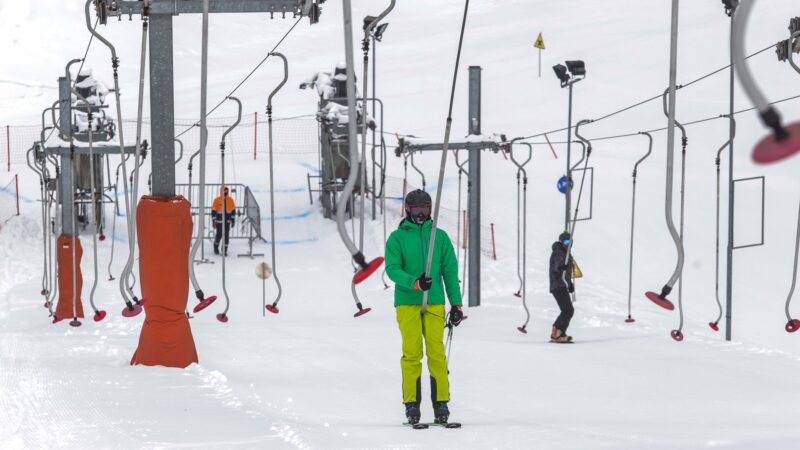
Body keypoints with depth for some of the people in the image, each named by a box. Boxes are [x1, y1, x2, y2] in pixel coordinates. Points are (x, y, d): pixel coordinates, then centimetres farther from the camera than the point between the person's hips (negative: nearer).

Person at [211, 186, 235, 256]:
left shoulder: (230, 200, 5)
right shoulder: (217, 200, -5)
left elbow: (232, 210, 13)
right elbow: (213, 210, -3)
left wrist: (232, 220, 11)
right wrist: (214, 220, -6)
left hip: (227, 221, 3)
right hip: (219, 221, -3)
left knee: (226, 236, 0)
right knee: (219, 234, 1)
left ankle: (224, 250, 8)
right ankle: (216, 246, 28)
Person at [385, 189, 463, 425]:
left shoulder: (440, 237, 11)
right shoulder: (397, 238, 5)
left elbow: (450, 271, 11)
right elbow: (392, 269, -5)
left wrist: (456, 305, 6)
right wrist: (415, 283, -22)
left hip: (434, 303, 1)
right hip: (407, 303, -1)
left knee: (437, 353, -5)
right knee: (412, 353, -6)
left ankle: (441, 403, -2)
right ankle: (411, 404, -1)